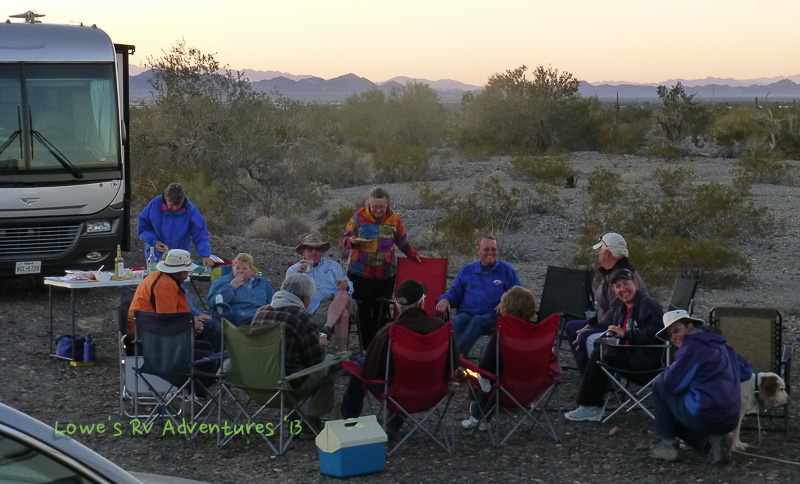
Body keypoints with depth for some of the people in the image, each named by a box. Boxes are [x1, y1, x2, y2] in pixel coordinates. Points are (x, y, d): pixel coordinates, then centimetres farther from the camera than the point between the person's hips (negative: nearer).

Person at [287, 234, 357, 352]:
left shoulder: (333, 265, 26)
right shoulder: (293, 270, 19)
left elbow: (349, 287, 17)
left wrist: (346, 286, -10)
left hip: (339, 303, 3)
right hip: (316, 310, -3)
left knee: (343, 294, -37)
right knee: (343, 314, -36)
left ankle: (327, 328, -50)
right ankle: (342, 352, -40)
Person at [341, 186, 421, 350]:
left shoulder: (394, 219, 4)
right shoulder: (359, 217, -3)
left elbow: (402, 242, 17)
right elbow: (344, 239, 0)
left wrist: (413, 255, 4)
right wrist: (352, 242, -22)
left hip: (385, 274, 2)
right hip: (360, 273, -1)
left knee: (381, 311, 4)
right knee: (364, 311, -2)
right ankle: (366, 347, 6)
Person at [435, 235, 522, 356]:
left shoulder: (506, 269, 16)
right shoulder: (467, 270, 24)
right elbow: (454, 293, 25)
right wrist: (445, 299, -1)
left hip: (493, 316, -2)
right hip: (467, 313, 2)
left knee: (477, 320, -38)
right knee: (456, 322, -35)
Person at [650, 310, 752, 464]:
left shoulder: (693, 346, -9)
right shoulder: (721, 345, 16)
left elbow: (671, 384, -11)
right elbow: (747, 371, 26)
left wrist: (665, 374, 11)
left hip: (706, 416, -9)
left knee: (659, 386, 10)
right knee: (677, 420, 34)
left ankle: (668, 445, 9)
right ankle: (710, 443, 8)